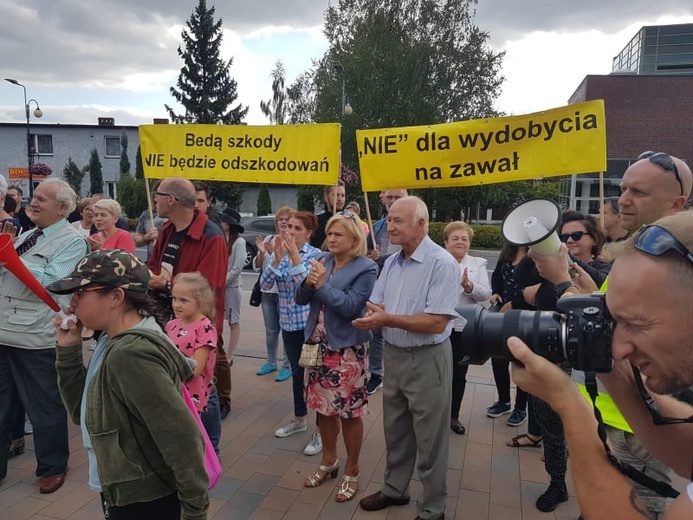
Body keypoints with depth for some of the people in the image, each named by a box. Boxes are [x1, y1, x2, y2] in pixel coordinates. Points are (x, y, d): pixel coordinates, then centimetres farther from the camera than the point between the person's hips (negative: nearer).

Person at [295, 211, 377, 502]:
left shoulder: (366, 268, -11)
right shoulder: (323, 261, 5)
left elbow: (350, 307, -19)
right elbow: (300, 299, 4)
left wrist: (322, 285, -21)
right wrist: (307, 283, -15)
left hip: (347, 349, -5)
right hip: (318, 344, 6)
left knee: (349, 412, 6)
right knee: (323, 407, 17)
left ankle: (351, 472, 26)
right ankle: (329, 462, 38)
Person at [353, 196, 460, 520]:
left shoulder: (442, 263, -19)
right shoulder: (391, 262, 6)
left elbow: (437, 323, -25)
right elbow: (375, 307, 6)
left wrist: (389, 319, -25)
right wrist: (372, 317, -17)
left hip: (427, 360, -7)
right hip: (393, 355, 7)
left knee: (429, 440, 9)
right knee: (395, 431, 22)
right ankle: (395, 489, 43)